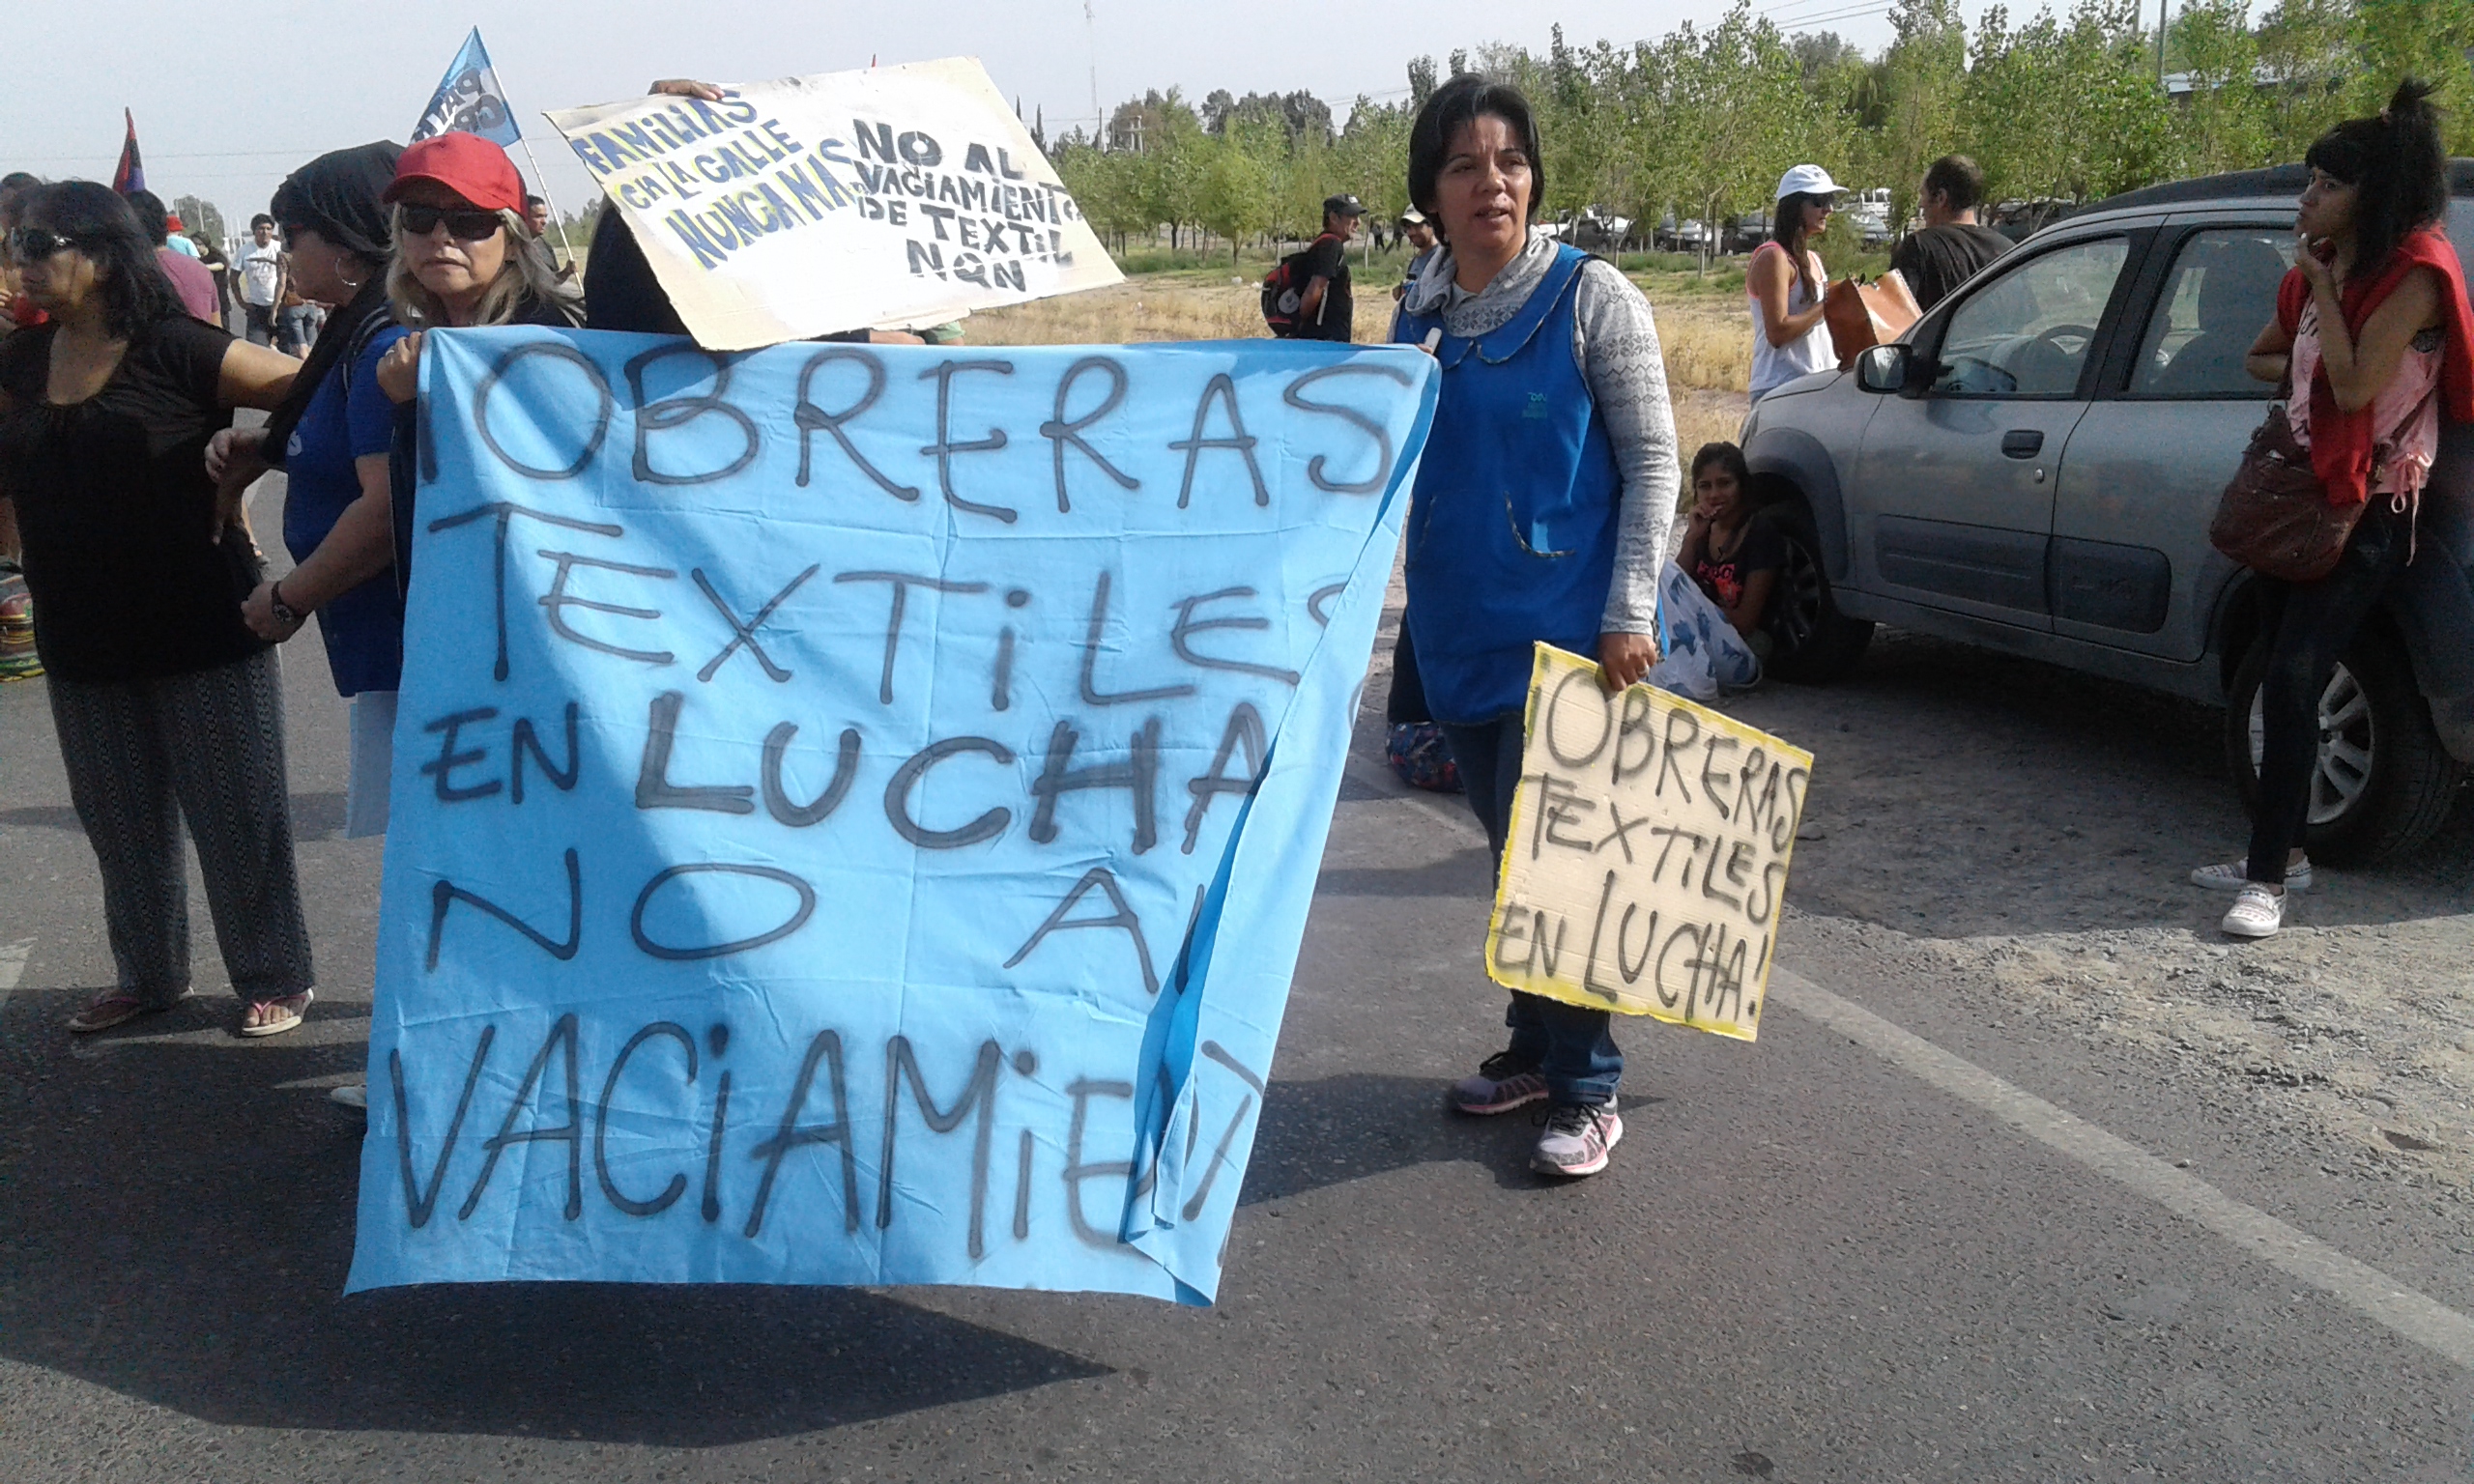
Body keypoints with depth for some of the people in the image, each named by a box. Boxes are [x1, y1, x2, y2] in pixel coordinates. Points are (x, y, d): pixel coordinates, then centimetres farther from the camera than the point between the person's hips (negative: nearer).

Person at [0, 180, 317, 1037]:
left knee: (234, 812, 3)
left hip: (201, 630, -6)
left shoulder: (177, 352, -12)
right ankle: (149, 975, 32)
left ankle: (275, 979, 17)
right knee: (120, 819, 16)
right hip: (81, 637, 6)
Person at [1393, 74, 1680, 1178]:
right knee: (1508, 845, 15)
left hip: (1564, 625, -6)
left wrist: (1629, 614, -15)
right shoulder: (1419, 315, 8)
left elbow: (1653, 462, -8)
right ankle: (1534, 1049, 29)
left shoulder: (1591, 296, -7)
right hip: (1459, 632, 6)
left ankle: (1585, 1089, 9)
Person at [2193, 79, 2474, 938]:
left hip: (2368, 512, -8)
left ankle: (2268, 880, -13)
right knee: (2286, 683, 9)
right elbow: (2263, 359, 22)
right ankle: (2282, 854, 19)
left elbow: (2354, 384, -21)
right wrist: (2305, 372, 1)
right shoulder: (2318, 267, 10)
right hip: (2301, 495, 8)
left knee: (2292, 683, -16)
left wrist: (2324, 287, -14)